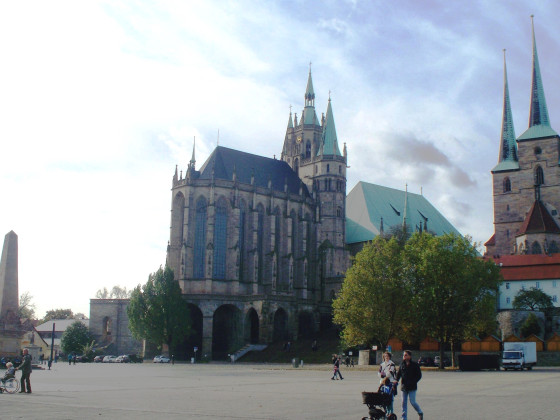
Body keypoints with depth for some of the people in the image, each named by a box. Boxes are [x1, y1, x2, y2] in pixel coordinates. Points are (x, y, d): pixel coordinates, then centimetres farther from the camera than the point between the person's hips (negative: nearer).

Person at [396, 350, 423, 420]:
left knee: (412, 402, -7)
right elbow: (398, 375, 11)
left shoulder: (414, 365, -3)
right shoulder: (402, 365, 9)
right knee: (404, 402, 5)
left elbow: (419, 375, -2)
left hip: (412, 387, -4)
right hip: (404, 387, 4)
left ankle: (420, 413, 18)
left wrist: (413, 382, -13)